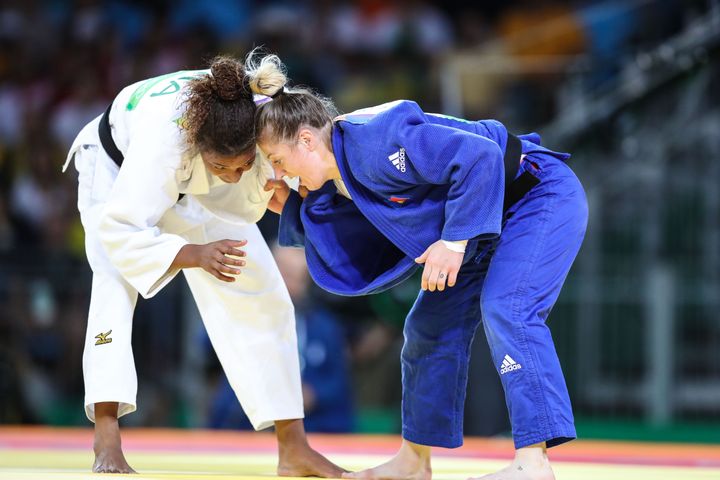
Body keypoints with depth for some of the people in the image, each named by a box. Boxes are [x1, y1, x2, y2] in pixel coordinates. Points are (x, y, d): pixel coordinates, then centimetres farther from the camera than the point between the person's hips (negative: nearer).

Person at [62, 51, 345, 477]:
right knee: (116, 282, -29)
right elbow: (119, 229, -42)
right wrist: (195, 255, -51)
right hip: (117, 167, -4)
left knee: (261, 296, -1)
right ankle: (107, 441, -30)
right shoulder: (162, 136, -48)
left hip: (200, 196, 4)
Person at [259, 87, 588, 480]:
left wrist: (455, 240, -31)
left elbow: (478, 156, -33)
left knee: (505, 310, -28)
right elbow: (344, 259, 9)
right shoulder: (338, 184, 3)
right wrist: (293, 207, 0)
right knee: (432, 324, 12)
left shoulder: (376, 139, -29)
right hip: (493, 219, 10)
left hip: (543, 196, -10)